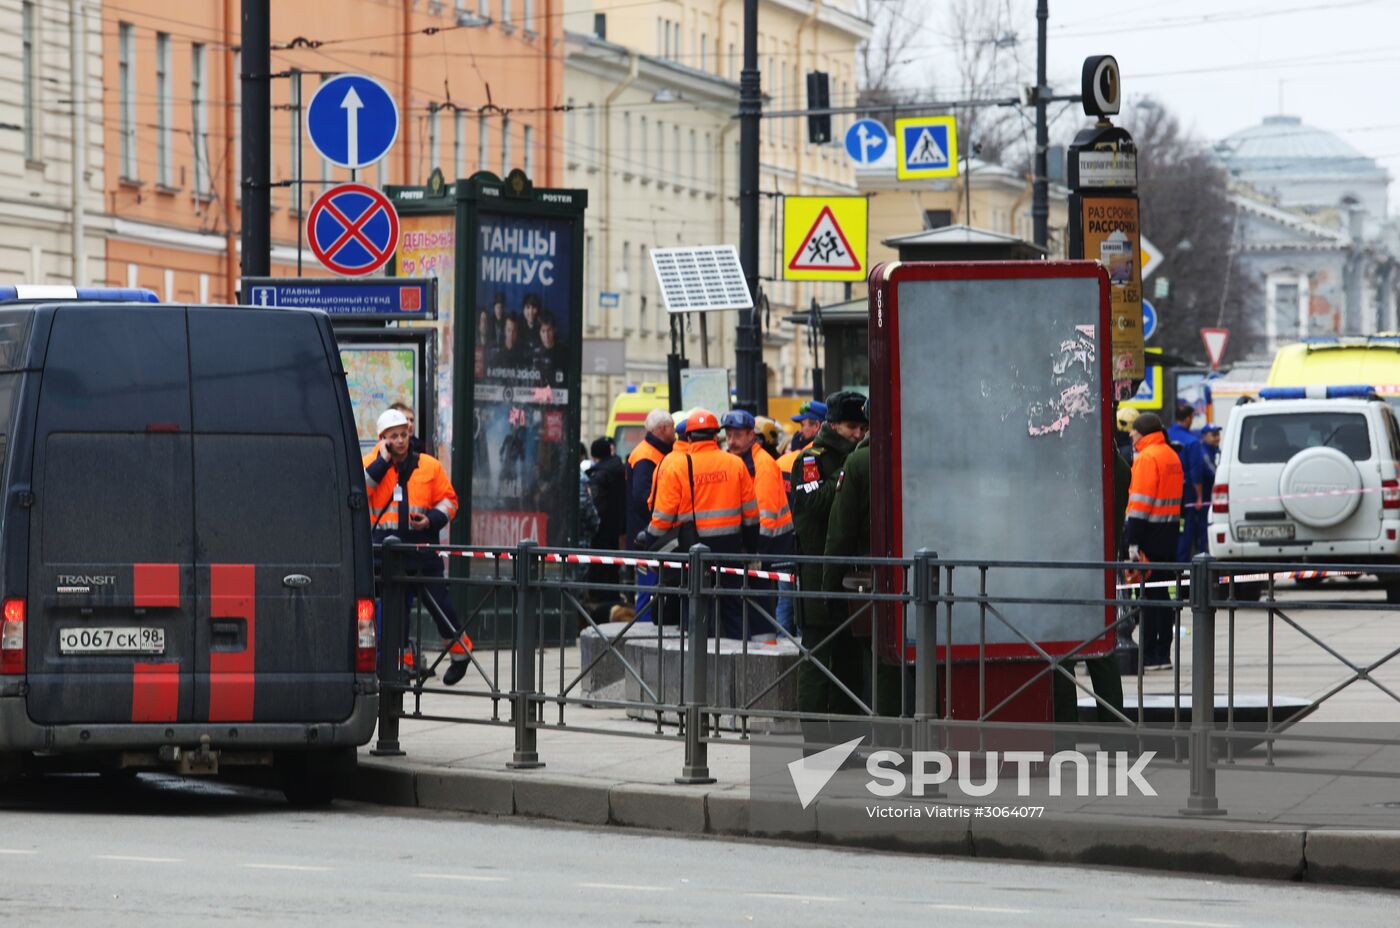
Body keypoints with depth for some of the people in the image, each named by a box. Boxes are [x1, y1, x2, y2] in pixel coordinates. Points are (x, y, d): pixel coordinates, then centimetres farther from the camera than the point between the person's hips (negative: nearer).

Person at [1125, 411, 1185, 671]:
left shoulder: (1147, 457, -13)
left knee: (1148, 593, -7)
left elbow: (1141, 501, -18)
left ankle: (1149, 655, -7)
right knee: (1160, 591, 13)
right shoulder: (1171, 455, 16)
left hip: (1150, 532, -9)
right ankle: (1163, 653, 15)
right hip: (1169, 532, 9)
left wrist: (1133, 541, -19)